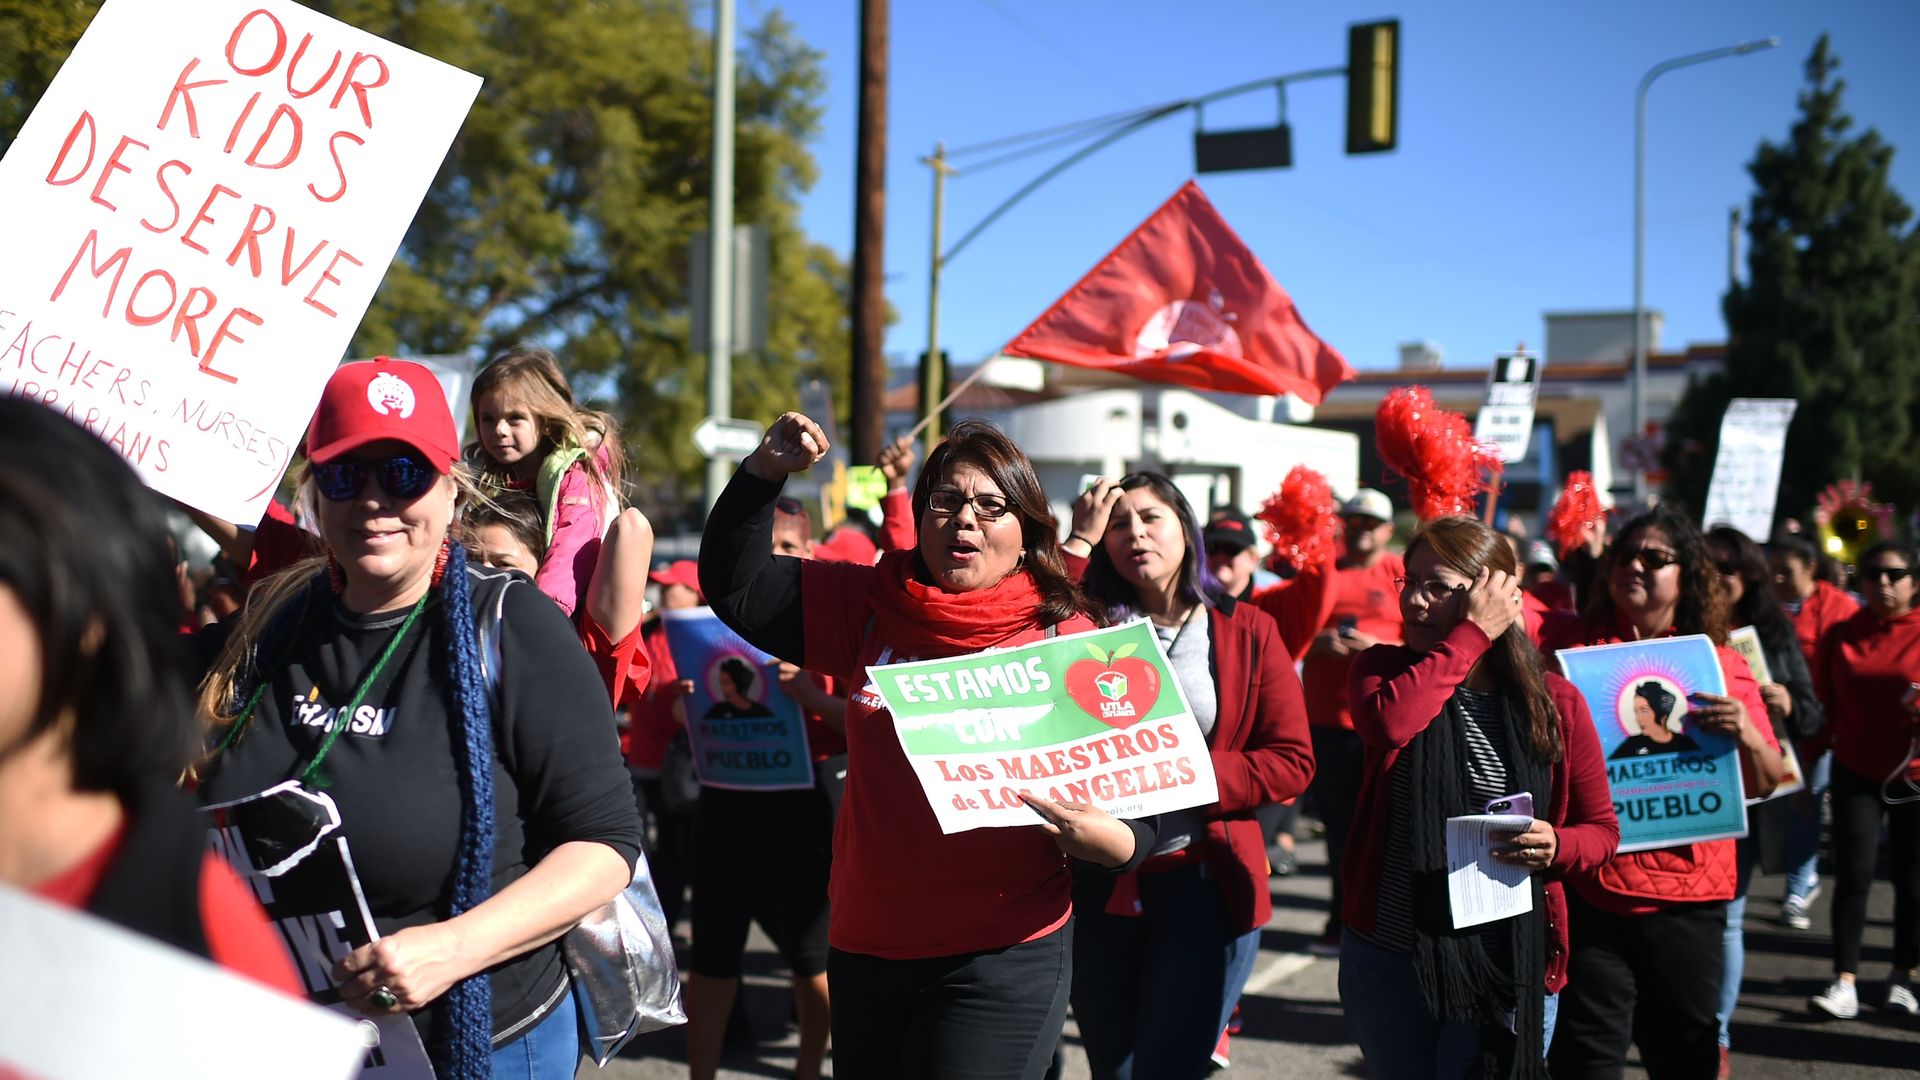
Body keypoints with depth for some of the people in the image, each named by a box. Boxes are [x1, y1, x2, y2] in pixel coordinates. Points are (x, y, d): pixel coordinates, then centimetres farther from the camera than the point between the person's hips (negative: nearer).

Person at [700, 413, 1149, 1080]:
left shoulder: (1070, 638, -6)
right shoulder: (871, 607, 5)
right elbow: (734, 586, 11)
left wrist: (1108, 839, -24)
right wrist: (766, 469, 0)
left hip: (1004, 956, -4)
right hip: (866, 944, 5)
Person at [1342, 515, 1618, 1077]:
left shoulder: (1556, 701, -1)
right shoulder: (1384, 669, 0)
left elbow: (1602, 829, 7)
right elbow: (1387, 722, -26)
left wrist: (1556, 846, -16)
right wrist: (1473, 633, -18)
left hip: (1508, 968, -1)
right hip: (1387, 957, 1)